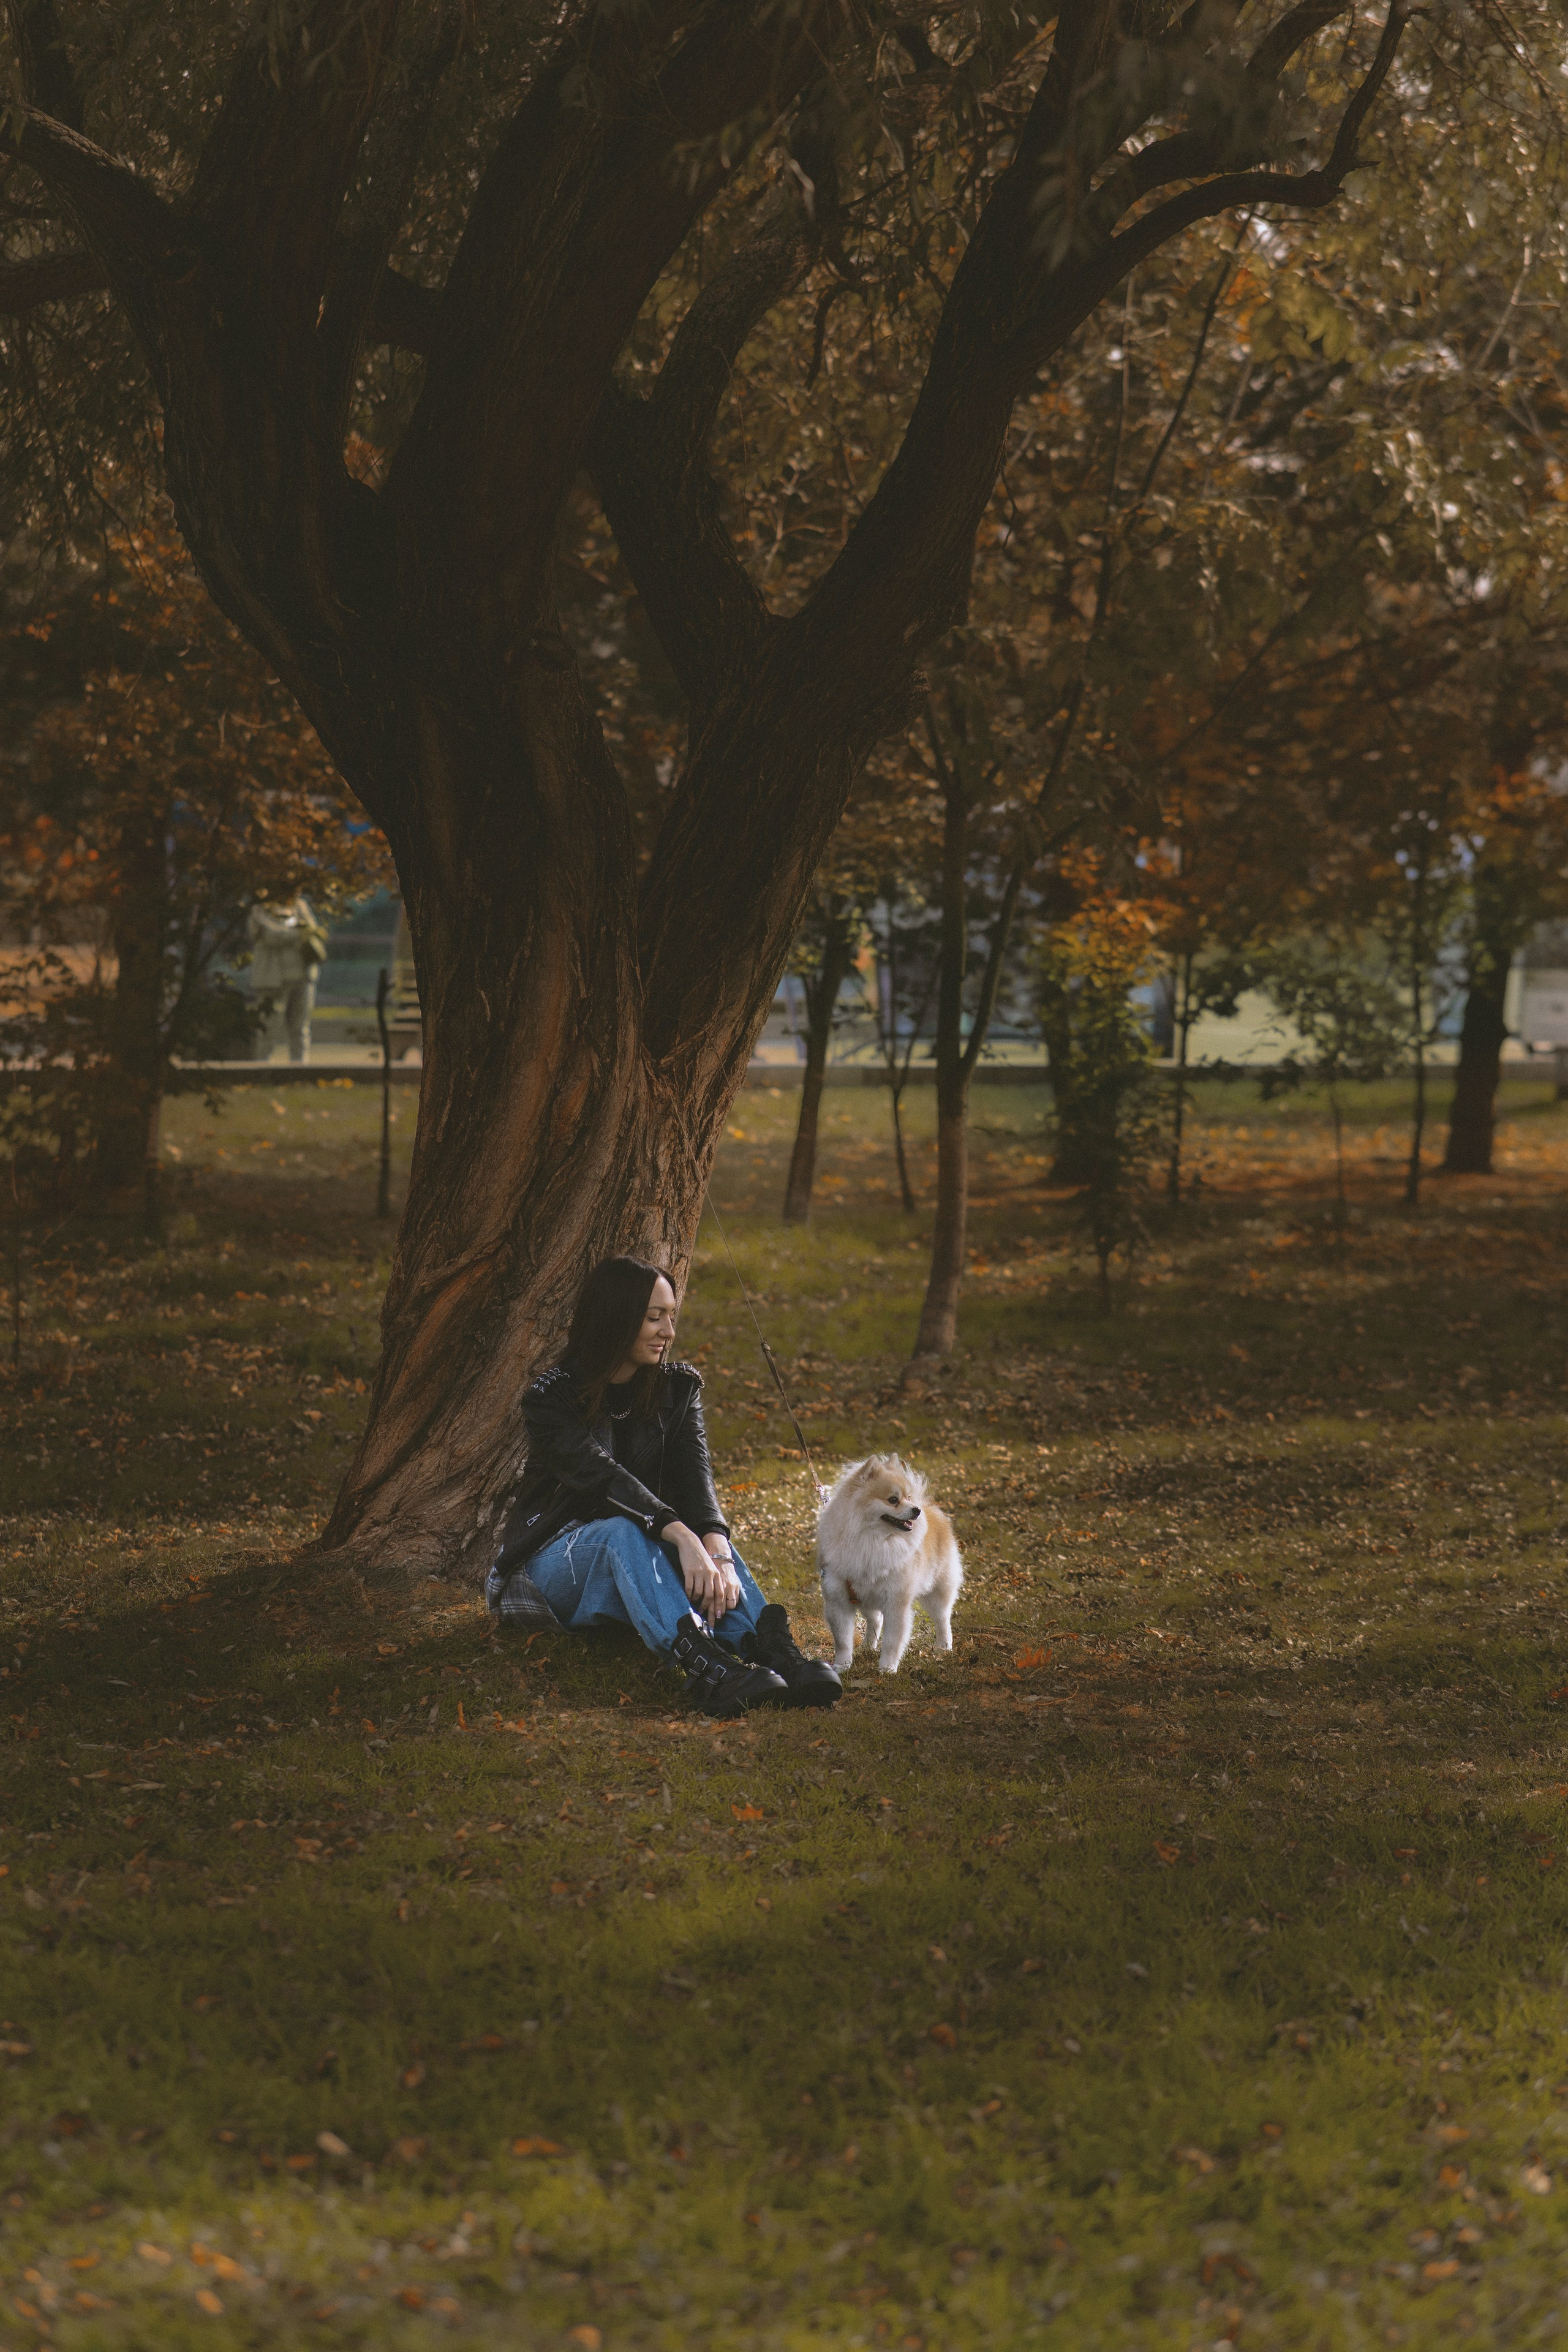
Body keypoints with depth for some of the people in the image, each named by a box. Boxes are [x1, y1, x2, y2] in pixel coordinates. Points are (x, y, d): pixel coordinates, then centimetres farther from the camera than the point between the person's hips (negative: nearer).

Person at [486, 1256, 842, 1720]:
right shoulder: (552, 1398, -13)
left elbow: (694, 1473, -14)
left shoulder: (677, 1389, 3)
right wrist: (681, 1536, -44)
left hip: (635, 1559, 4)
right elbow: (602, 1477, -29)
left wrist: (717, 1550, -35)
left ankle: (776, 1652, -57)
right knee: (626, 1531, -38)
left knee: (706, 1533, -29)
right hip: (553, 1558, -4)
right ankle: (705, 1668, -65)